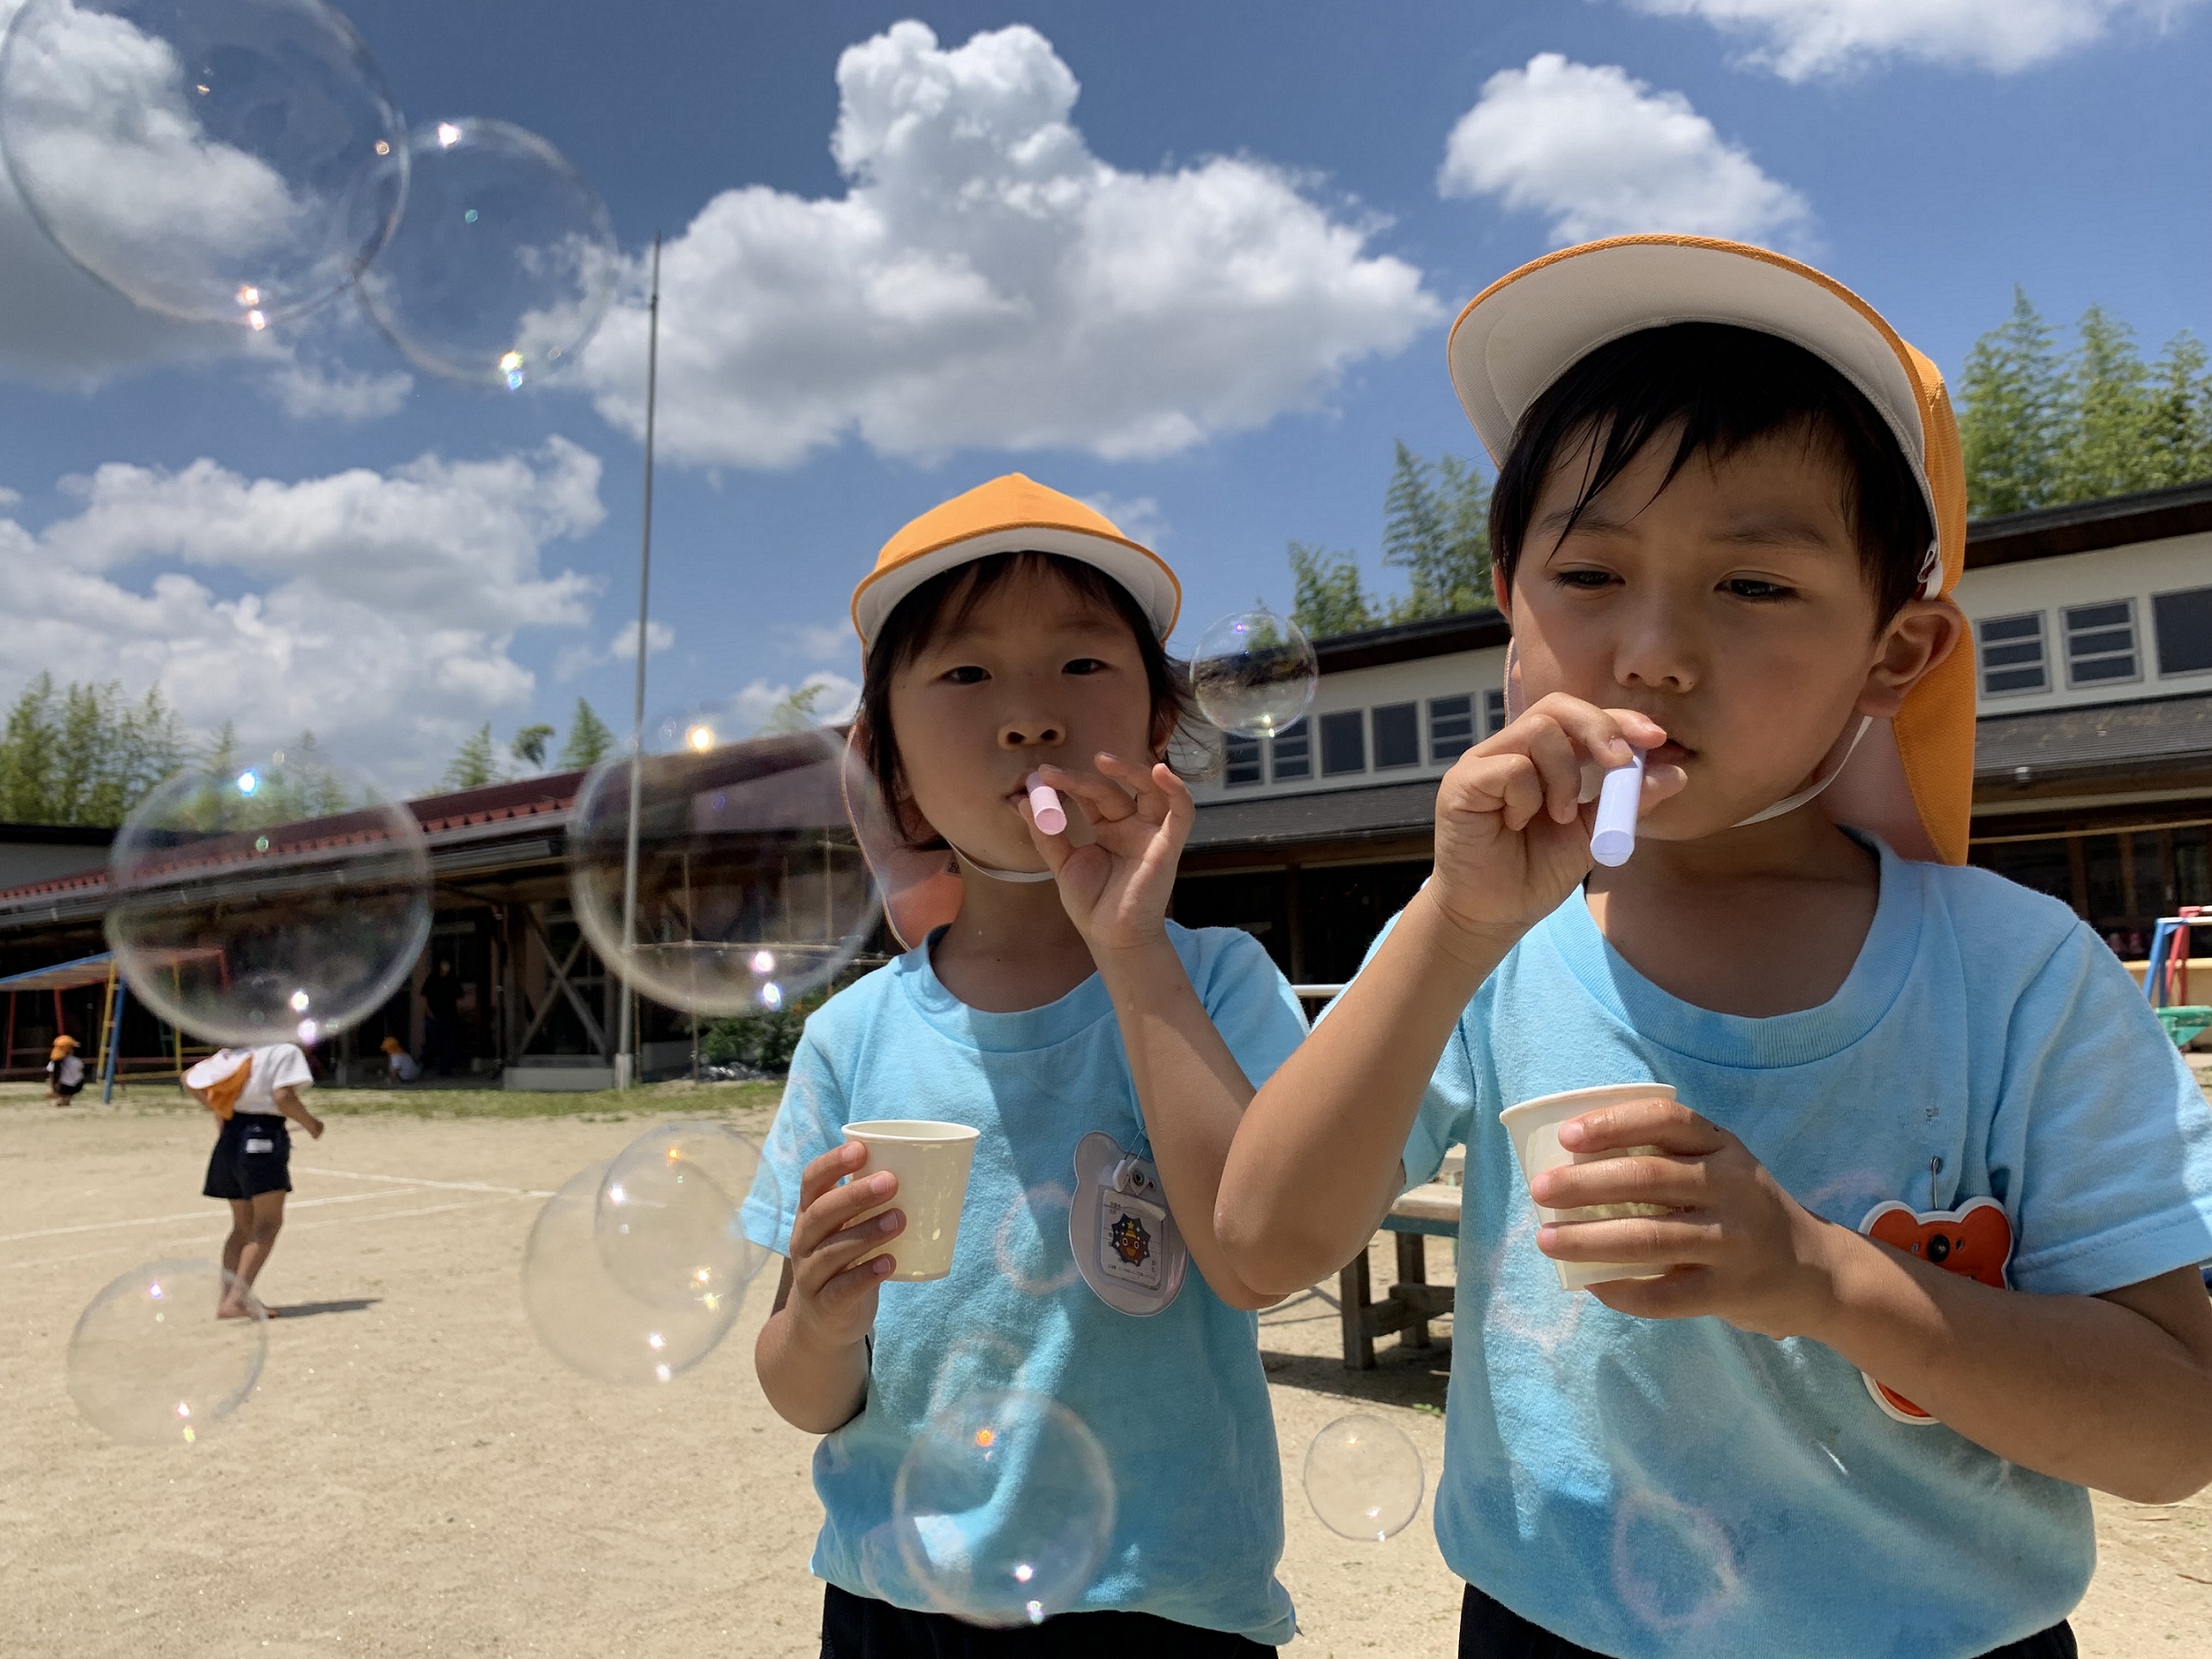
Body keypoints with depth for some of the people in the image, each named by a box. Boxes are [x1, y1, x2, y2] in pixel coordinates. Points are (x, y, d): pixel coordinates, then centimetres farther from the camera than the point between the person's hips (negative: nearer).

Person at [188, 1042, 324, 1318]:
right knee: (268, 1224, -6)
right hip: (263, 1133, -7)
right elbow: (283, 1097, -17)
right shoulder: (286, 1050, -5)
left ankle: (229, 1298, 13)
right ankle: (236, 1300, -17)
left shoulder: (235, 1050, 15)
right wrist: (310, 1123, -3)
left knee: (244, 1225, 16)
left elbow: (190, 1079, 16)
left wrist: (220, 1111, 21)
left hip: (230, 1135, 7)